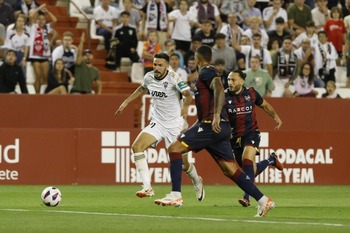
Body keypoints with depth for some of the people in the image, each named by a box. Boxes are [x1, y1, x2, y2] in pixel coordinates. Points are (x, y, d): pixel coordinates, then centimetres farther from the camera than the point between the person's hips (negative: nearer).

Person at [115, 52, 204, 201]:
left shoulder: (173, 78, -17)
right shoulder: (149, 77, -1)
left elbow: (188, 95, -26)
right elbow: (142, 89, 22)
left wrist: (185, 106, -44)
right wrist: (126, 102, 21)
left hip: (174, 124, -5)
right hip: (157, 122, 5)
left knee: (181, 163, 0)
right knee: (137, 146, -20)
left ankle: (197, 182, 36)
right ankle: (147, 188, -20)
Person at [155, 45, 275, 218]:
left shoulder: (206, 72, -4)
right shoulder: (208, 73, 26)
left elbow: (219, 90, -22)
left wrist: (216, 116, -32)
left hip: (211, 125, -9)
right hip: (219, 128, 9)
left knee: (174, 148, -8)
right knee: (230, 169, 7)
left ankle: (175, 196, -14)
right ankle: (263, 201, 3)